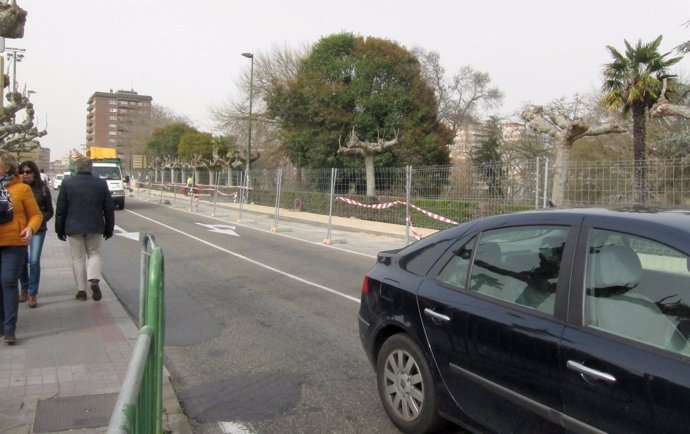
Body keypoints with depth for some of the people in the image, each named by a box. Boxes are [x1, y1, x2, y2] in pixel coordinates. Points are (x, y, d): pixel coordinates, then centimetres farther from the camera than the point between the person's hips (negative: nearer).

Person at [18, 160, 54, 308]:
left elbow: (49, 211, 5)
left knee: (34, 261, -9)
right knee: (21, 261, 9)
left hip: (37, 229, -1)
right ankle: (24, 289, 29)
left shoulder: (43, 189, 0)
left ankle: (32, 293, 2)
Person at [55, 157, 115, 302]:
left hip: (74, 227, -1)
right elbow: (109, 209, 2)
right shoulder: (101, 183, -1)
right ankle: (94, 280, -10)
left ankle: (81, 290, 11)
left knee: (78, 258, 8)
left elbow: (60, 209, -1)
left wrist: (60, 229, 8)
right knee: (94, 254, 14)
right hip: (95, 227, 1)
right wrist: (109, 229, 11)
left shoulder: (67, 184, -4)